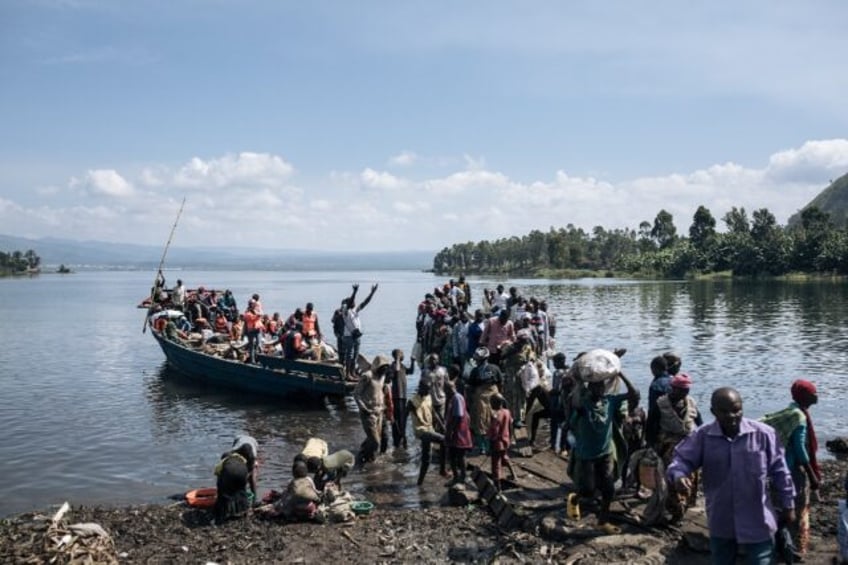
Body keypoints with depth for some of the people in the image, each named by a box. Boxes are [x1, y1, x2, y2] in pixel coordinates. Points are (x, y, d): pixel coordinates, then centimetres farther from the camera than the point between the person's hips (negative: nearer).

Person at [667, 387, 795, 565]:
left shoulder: (763, 434, -12)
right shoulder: (702, 436, -11)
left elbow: (779, 472, -2)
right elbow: (681, 459, -10)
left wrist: (788, 505, 5)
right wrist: (678, 476, -33)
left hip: (757, 523, -2)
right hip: (720, 523, 2)